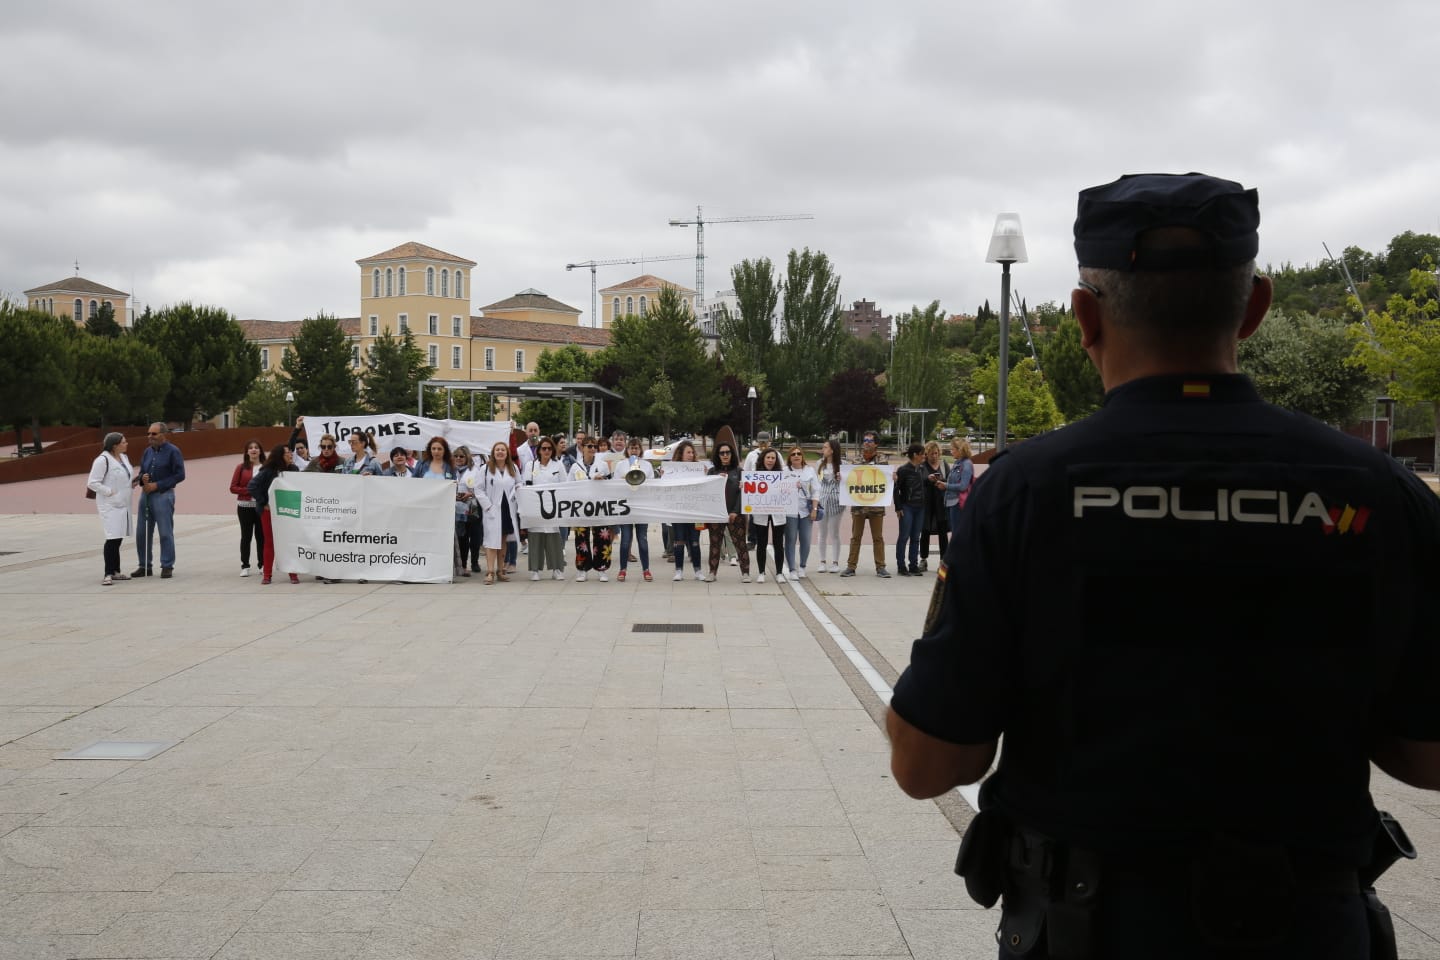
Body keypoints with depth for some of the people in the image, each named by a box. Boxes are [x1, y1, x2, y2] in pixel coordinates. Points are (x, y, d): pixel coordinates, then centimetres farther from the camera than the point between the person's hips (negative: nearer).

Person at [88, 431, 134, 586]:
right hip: (110, 505, -8)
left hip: (122, 504, 8)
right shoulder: (103, 460, -16)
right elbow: (92, 483, -17)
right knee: (113, 538, -14)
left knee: (118, 538, 12)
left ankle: (115, 571, 19)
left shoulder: (123, 457, 10)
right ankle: (108, 574, -12)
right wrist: (110, 492, -18)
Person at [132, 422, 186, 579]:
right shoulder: (148, 451, 13)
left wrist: (157, 485, -13)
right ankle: (145, 566, 18)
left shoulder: (173, 451, -6)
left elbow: (179, 475, -10)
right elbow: (142, 472, 19)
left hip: (163, 495, -6)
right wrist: (142, 479, -6)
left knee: (165, 533, -4)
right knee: (142, 532, 8)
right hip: (146, 494, 6)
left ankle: (167, 567, 4)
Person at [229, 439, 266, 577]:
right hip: (245, 507, 0)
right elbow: (233, 488, -1)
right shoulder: (241, 467, 1)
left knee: (261, 535, 4)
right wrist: (249, 491, -14)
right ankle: (245, 566, 10)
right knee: (246, 536, 5)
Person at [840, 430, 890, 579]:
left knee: (878, 537, 5)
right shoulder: (856, 460, 5)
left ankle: (880, 567, 10)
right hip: (858, 504, 1)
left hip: (876, 504, -1)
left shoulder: (882, 459, 1)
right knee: (855, 536, 7)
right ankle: (851, 566, 11)